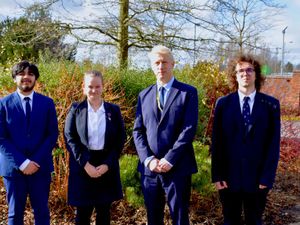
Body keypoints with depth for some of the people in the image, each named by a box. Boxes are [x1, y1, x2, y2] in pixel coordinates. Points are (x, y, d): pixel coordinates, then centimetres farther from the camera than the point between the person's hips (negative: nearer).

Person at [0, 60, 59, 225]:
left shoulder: (47, 103, 3)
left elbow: (52, 134, 0)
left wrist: (35, 161, -11)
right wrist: (21, 163, -13)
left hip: (40, 166, 1)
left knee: (41, 211, 9)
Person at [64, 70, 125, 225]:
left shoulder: (114, 110, 3)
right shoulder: (76, 110, 0)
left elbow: (120, 139, 1)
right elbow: (69, 138, -4)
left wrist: (107, 164, -10)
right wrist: (85, 164, -14)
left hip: (107, 167, 1)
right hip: (82, 166, -1)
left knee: (104, 211, 11)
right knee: (83, 211, 8)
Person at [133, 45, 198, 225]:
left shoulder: (188, 92, -2)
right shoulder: (144, 95, 11)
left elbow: (189, 129, -11)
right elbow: (138, 131, 6)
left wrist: (169, 159, -15)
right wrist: (148, 159, -8)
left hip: (178, 168, -4)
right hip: (149, 168, 4)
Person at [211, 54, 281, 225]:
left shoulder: (271, 104, -1)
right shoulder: (223, 103, 0)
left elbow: (274, 144, -2)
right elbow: (217, 142, -1)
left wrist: (267, 177, -8)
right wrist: (217, 175, -6)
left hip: (258, 178, 0)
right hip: (229, 176, 0)